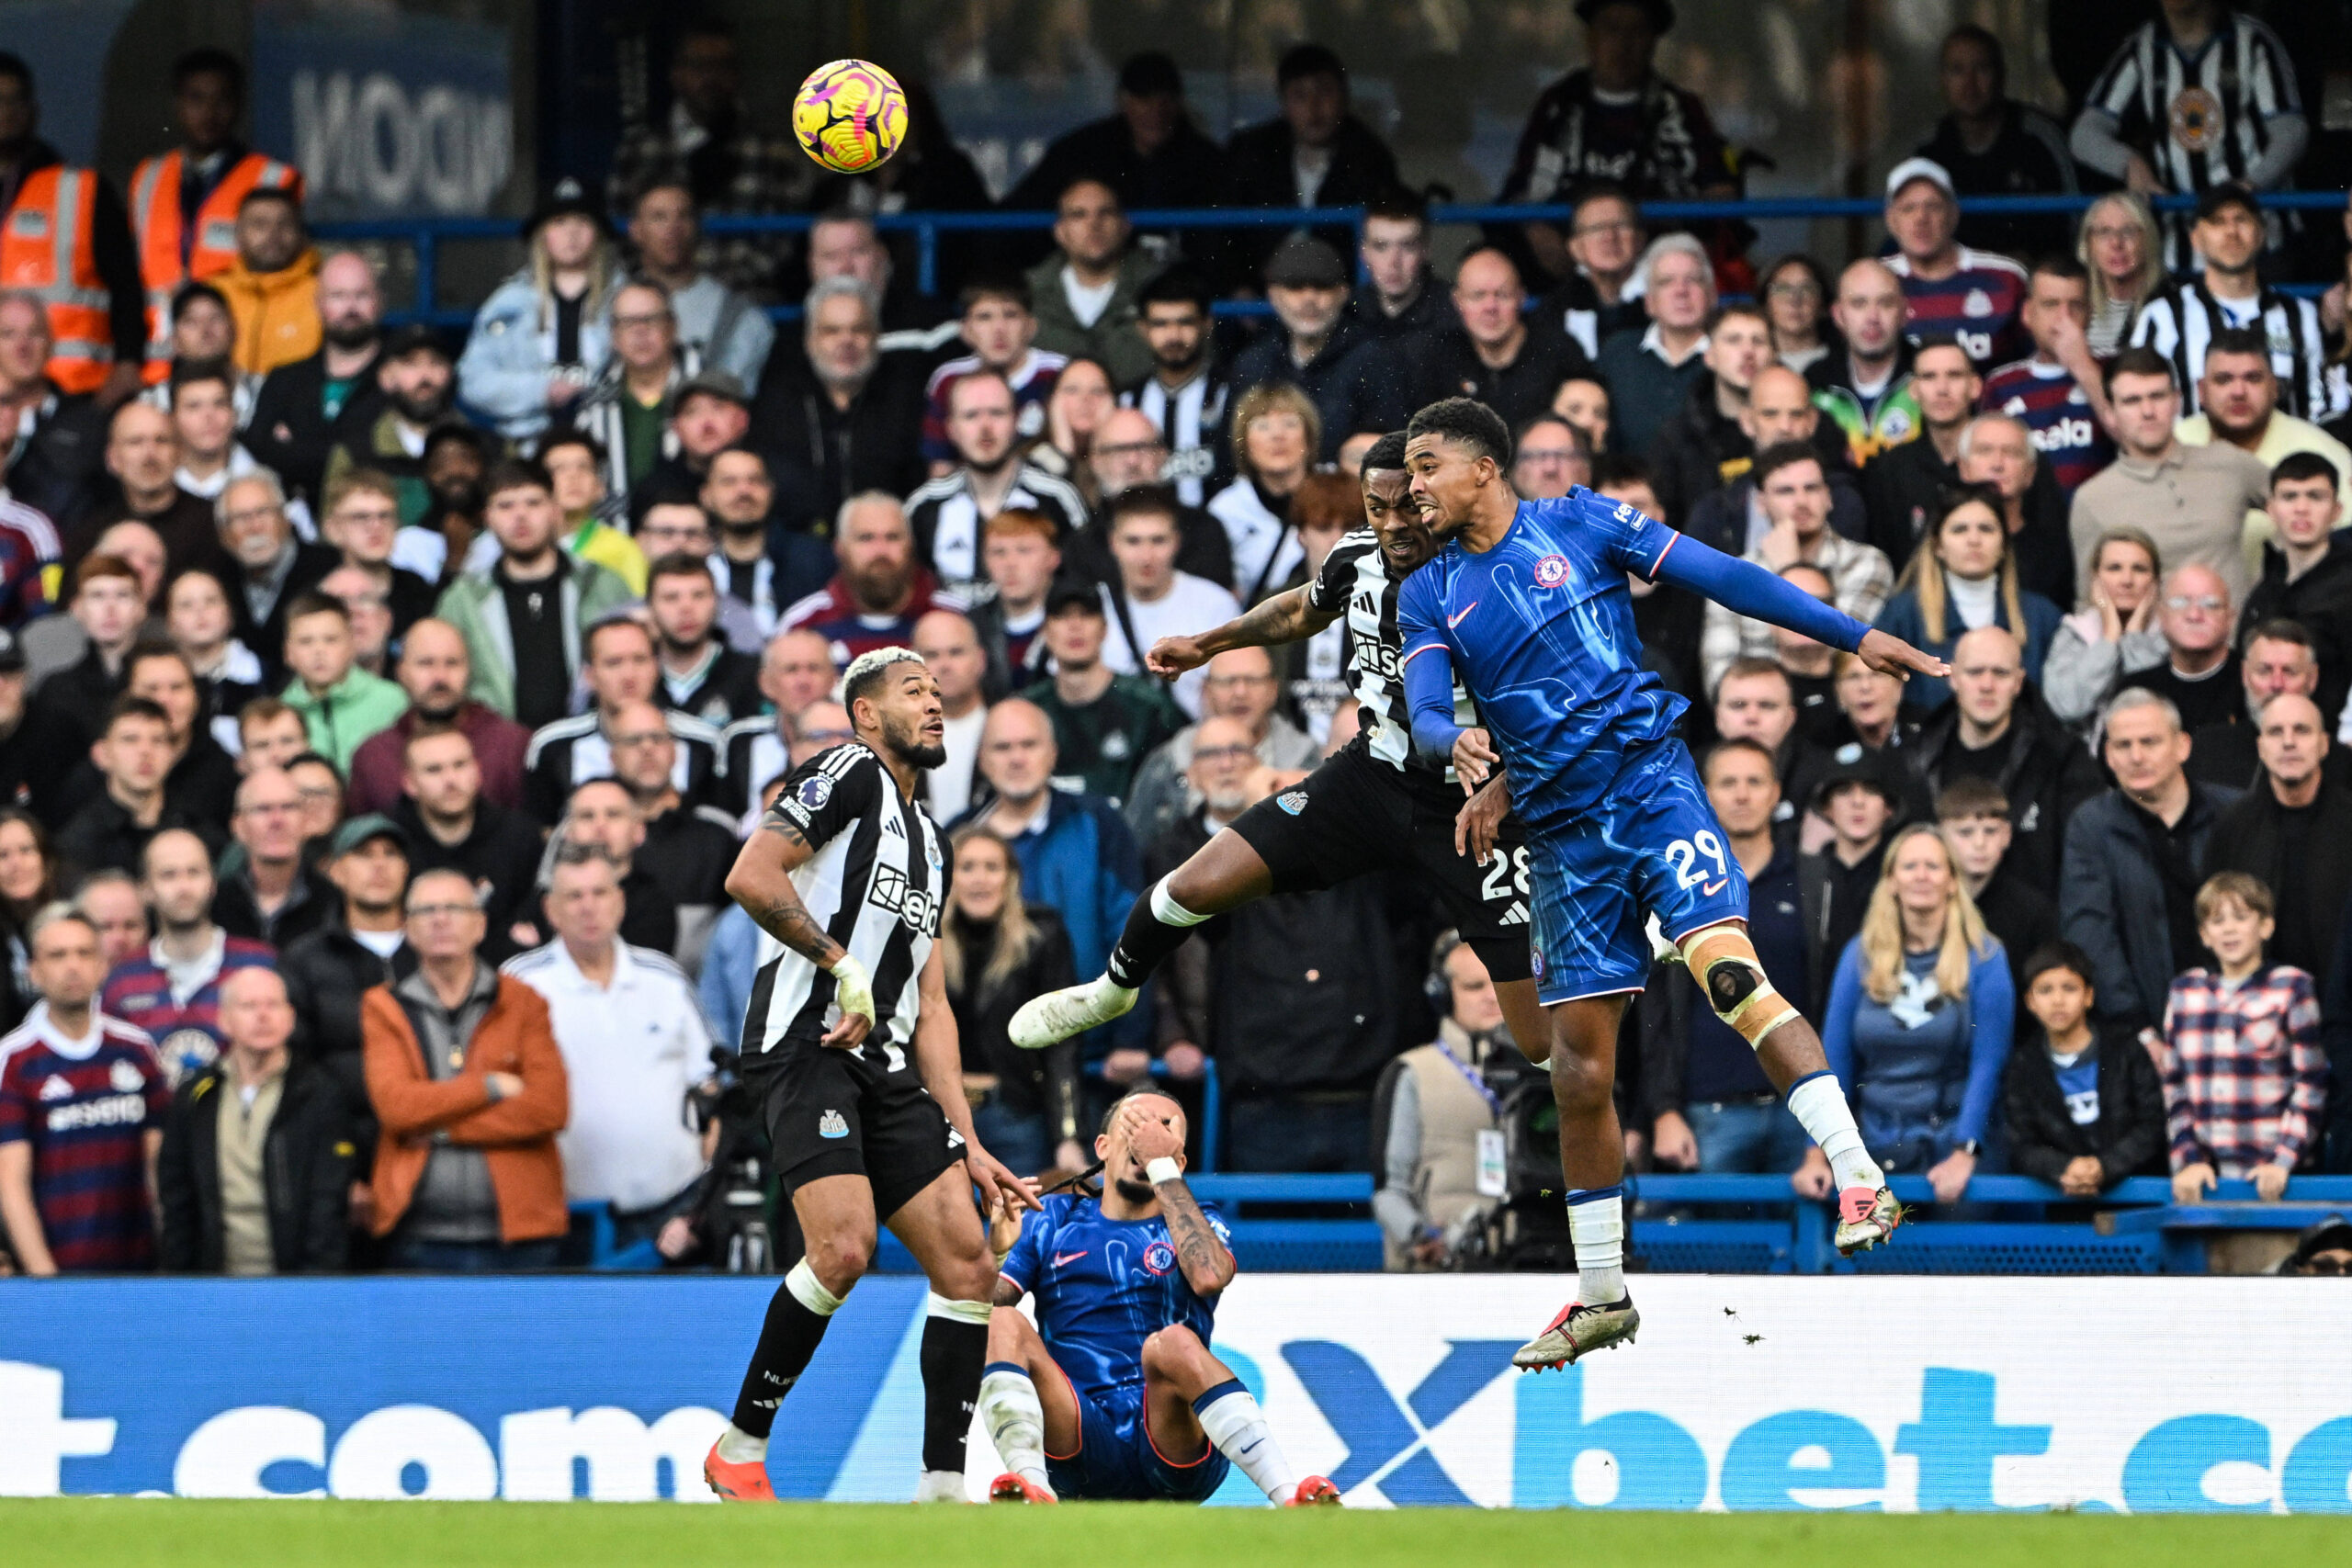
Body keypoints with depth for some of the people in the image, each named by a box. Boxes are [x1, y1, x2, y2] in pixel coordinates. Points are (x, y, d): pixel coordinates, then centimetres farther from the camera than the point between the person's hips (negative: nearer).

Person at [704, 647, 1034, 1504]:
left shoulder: (927, 840, 26)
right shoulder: (848, 774, 0)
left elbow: (930, 1007, 23)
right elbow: (751, 877, -15)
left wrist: (967, 1144, 17)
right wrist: (842, 963, -12)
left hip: (886, 1069, 9)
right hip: (805, 1049, -9)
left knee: (967, 1262, -2)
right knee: (844, 1247, -23)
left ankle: (943, 1486, -1)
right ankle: (740, 1450, -8)